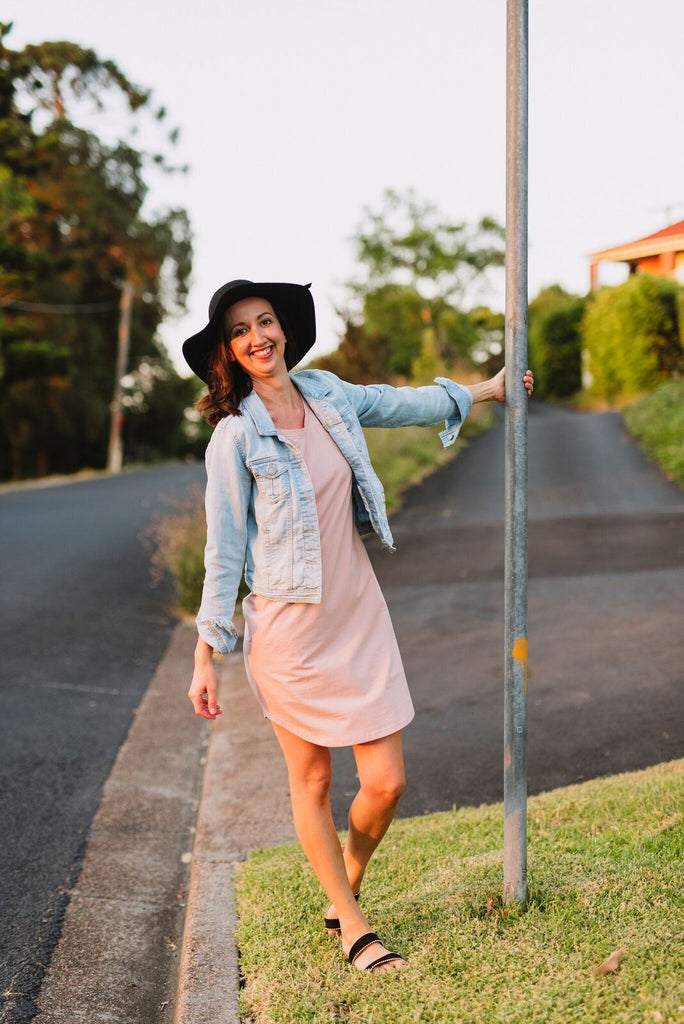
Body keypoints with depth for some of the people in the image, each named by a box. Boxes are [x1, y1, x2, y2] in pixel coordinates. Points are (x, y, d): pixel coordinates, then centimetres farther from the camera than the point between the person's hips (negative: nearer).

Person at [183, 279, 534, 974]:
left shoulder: (328, 394, 4)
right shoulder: (234, 436, -10)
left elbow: (402, 403, 23)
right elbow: (223, 551, -7)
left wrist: (484, 390, 36)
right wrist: (205, 657, -7)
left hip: (359, 616, 5)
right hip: (288, 628, -4)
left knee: (385, 783, 3)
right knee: (311, 782, 8)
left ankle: (342, 896, 32)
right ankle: (354, 930, 27)